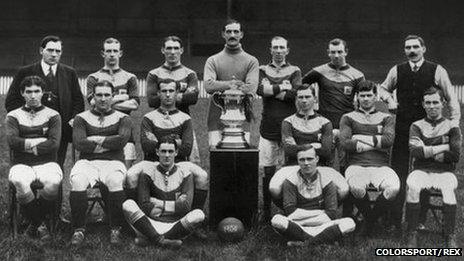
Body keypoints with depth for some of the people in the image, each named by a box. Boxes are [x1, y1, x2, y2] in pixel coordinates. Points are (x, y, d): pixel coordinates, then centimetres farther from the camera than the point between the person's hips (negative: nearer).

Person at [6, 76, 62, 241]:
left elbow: (54, 144, -4)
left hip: (47, 163, 0)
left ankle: (34, 226, -11)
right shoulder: (13, 116, 13)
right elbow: (12, 141, -4)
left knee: (54, 182, -34)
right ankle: (41, 225, -15)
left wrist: (26, 145, -5)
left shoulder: (52, 115, 11)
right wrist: (40, 142, -6)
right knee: (20, 182, -35)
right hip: (21, 164, 0)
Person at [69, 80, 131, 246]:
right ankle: (79, 230, -19)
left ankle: (115, 230, -22)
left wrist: (95, 140, -2)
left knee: (115, 181, -35)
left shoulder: (122, 118, 14)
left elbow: (122, 139, -7)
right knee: (77, 181, -33)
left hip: (113, 162, -1)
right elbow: (78, 143, -3)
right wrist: (108, 143, -2)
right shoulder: (82, 118, 15)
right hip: (87, 162, 1)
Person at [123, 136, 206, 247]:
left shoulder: (184, 172, 9)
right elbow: (144, 206, -4)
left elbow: (185, 207, -4)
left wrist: (158, 205, -4)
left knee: (199, 214, -29)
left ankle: (146, 238, -23)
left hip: (175, 225, 1)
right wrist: (176, 204, -3)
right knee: (128, 204, -25)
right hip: (152, 223, -1)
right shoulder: (148, 172, 6)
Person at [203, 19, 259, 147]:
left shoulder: (251, 61, 9)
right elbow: (208, 86, -6)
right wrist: (232, 84, -15)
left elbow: (251, 88, -7)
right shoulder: (212, 60, 11)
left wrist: (221, 87, -9)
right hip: (217, 118, 0)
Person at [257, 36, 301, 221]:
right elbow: (259, 89, -8)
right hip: (268, 129, 1)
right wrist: (283, 88, -8)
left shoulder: (294, 71, 10)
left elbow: (296, 94, -9)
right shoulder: (262, 70, 13)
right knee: (268, 172, 1)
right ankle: (266, 211, 9)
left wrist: (271, 90, -6)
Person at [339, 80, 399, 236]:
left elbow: (389, 139, 0)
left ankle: (370, 219, -5)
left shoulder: (386, 118, 21)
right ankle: (368, 217, -4)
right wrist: (376, 143, -2)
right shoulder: (348, 118, 17)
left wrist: (360, 138, -1)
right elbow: (344, 143, -1)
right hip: (356, 165, -1)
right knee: (357, 188, -37)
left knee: (393, 188, -32)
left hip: (381, 166, 1)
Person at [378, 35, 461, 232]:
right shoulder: (397, 71, 5)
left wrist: (455, 121, 0)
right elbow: (383, 88, 22)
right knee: (398, 173, 0)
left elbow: (451, 98, 6)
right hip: (402, 126, 1)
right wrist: (389, 99, 2)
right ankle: (395, 218, 8)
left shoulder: (437, 71, 0)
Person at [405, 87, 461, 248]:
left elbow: (455, 156, -4)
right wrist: (444, 147, -6)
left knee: (449, 188, -35)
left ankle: (450, 236, -23)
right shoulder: (417, 126, 12)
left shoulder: (452, 128, 10)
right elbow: (415, 152, -6)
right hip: (421, 171, 1)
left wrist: (427, 151, -4)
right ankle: (411, 234, -22)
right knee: (412, 186, -33)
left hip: (445, 172, 0)